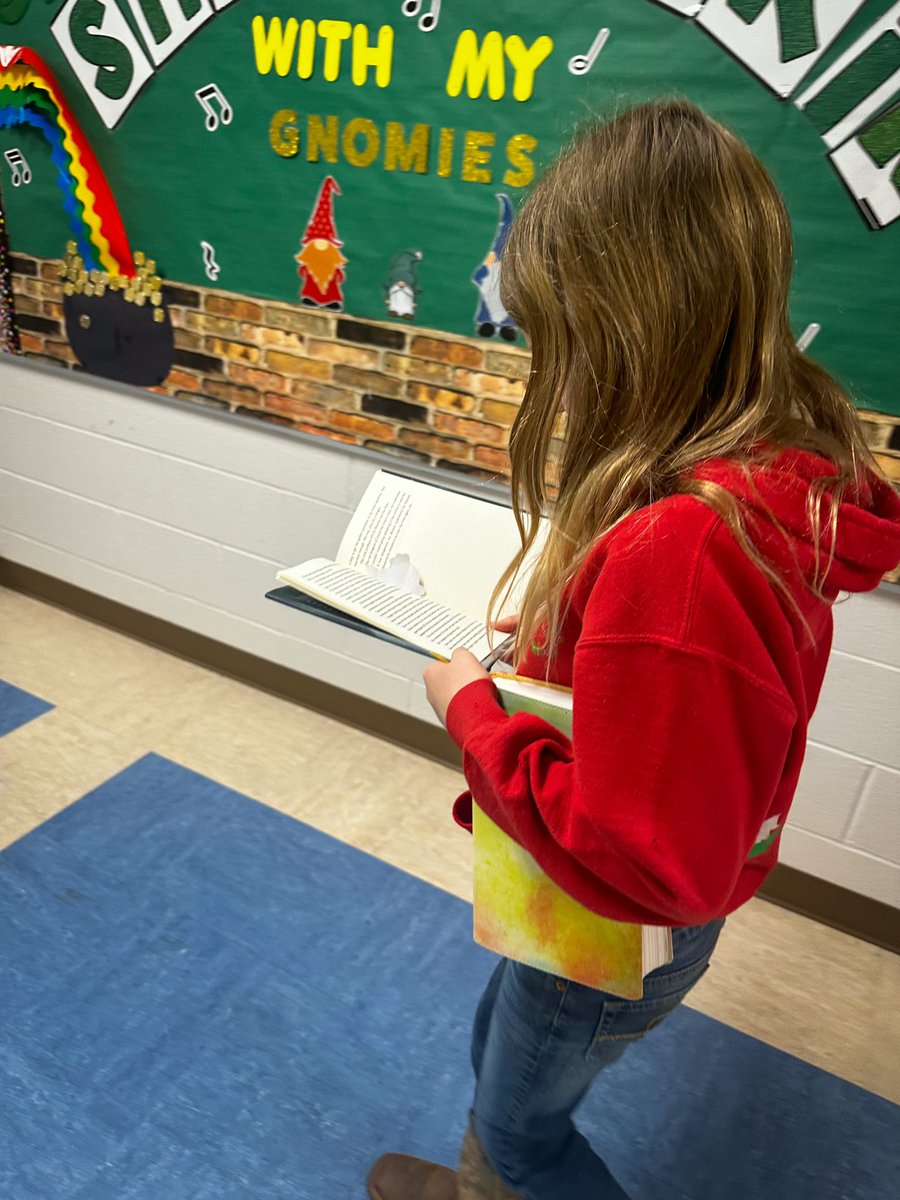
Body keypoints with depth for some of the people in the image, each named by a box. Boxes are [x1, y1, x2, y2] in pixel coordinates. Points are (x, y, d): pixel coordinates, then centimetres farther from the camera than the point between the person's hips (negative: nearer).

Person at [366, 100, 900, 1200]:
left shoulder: (677, 546, -40)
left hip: (622, 933, -8)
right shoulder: (779, 459, -10)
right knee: (498, 1046, 34)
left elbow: (641, 866, -34)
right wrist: (555, 626, -5)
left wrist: (476, 717, -23)